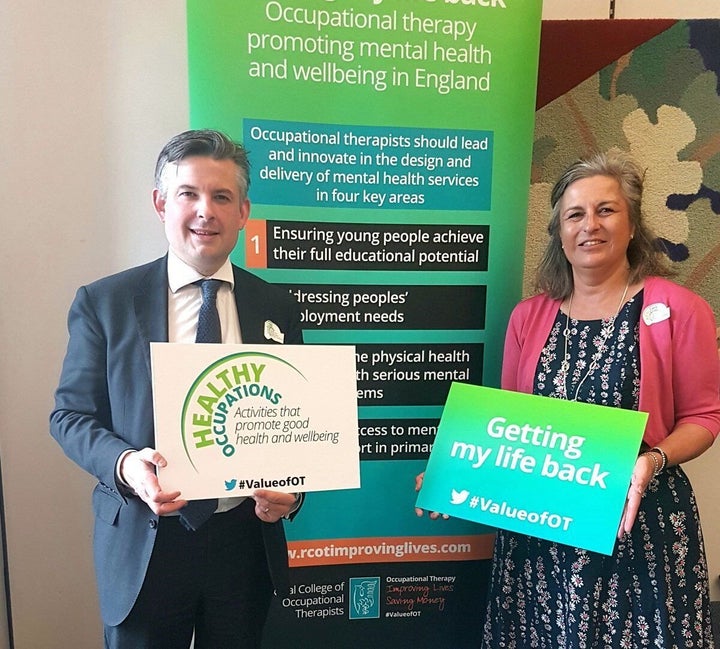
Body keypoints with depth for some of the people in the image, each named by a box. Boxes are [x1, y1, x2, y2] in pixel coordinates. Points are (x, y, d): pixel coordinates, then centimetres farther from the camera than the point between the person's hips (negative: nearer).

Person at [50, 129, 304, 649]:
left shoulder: (278, 309, -1)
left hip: (247, 540, 2)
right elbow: (71, 413, -1)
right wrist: (124, 463, -20)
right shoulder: (102, 302, -5)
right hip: (143, 544, -1)